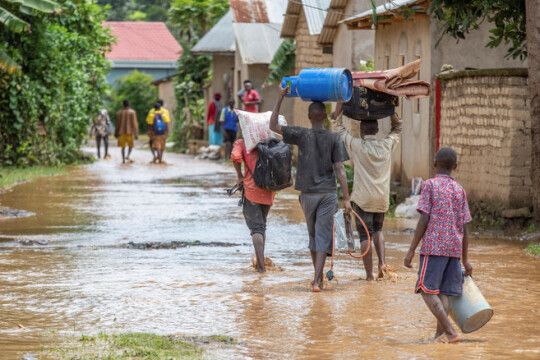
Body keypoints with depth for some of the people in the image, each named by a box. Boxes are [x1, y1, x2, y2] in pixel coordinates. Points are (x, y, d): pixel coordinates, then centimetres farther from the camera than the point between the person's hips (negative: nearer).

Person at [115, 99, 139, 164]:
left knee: (123, 146, 8)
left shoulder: (119, 113, 3)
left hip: (121, 132, 2)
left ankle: (123, 159, 2)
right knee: (131, 145, 13)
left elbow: (117, 124, 8)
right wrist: (136, 134, -5)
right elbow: (134, 123, -8)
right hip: (129, 132, -2)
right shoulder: (132, 112, -6)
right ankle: (128, 156, -8)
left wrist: (116, 133, 17)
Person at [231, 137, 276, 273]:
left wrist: (240, 176, -6)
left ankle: (261, 264, -15)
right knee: (262, 225, 20)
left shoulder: (241, 143, -1)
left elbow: (235, 156, -19)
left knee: (256, 227, -3)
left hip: (251, 190, -3)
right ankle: (260, 261, 20)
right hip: (268, 192, 3)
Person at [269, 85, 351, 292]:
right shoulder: (334, 139, -3)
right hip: (328, 194, -1)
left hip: (308, 194, 1)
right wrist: (346, 199, -6)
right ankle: (317, 280, -14)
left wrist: (281, 98, -2)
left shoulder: (302, 135, -5)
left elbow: (273, 126, -2)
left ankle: (318, 277, 25)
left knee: (313, 235, 17)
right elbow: (339, 169, -8)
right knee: (323, 236, -2)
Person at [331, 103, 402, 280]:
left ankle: (369, 274, -4)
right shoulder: (387, 146, 2)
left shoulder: (356, 145, -7)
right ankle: (382, 262, 5)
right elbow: (397, 129, 23)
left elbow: (337, 124, 1)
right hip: (382, 199, 4)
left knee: (365, 235, 0)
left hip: (362, 198, -4)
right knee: (377, 230, 24)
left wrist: (341, 102, 7)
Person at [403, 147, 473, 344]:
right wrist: (465, 260, 15)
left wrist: (411, 250, -6)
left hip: (434, 246, -5)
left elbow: (424, 219, -8)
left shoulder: (430, 185, -2)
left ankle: (450, 331, -14)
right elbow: (465, 228, 10)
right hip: (455, 247, 5)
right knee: (443, 292, 6)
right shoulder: (460, 191, 11)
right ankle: (440, 334, -2)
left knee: (427, 290, -3)